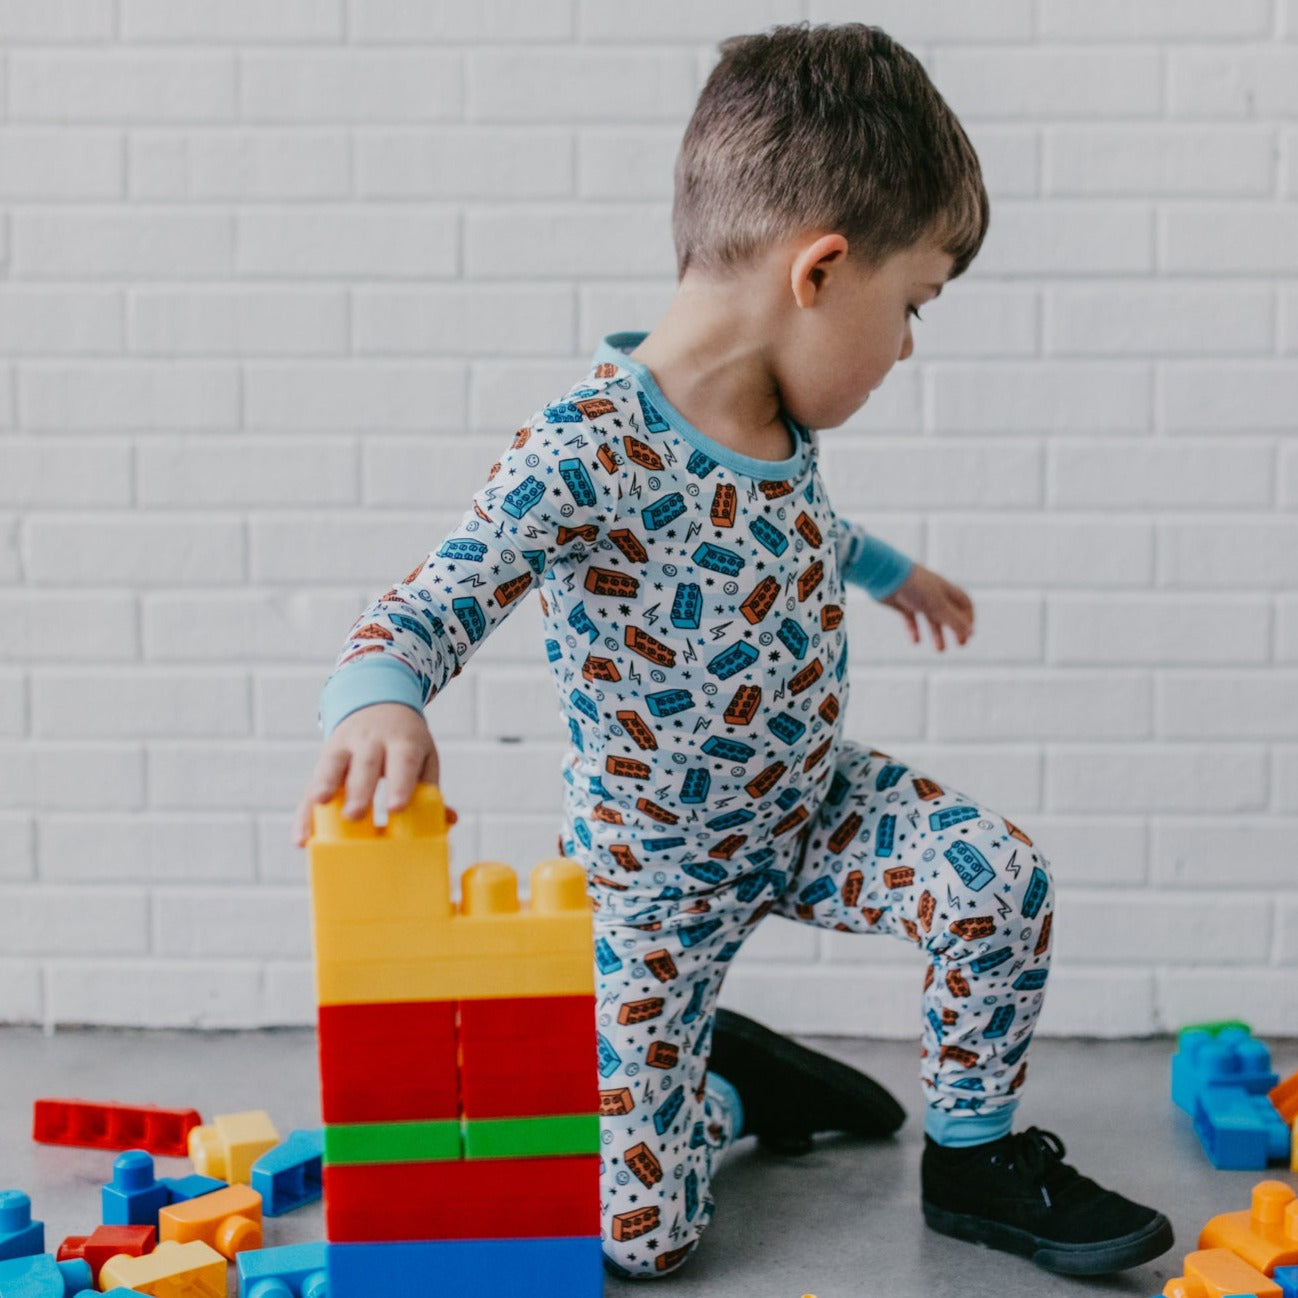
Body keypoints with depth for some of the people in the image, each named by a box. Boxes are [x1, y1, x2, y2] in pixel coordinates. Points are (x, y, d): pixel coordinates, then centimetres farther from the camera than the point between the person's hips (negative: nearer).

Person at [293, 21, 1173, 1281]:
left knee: (1001, 881, -19)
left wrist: (886, 565, 37)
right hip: (662, 867, -6)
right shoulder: (586, 449, -30)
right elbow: (427, 606, -31)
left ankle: (974, 1156, 7)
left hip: (816, 799, 6)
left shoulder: (777, 414, -5)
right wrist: (377, 700, -54)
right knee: (629, 1227, -6)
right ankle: (736, 1089, 29)